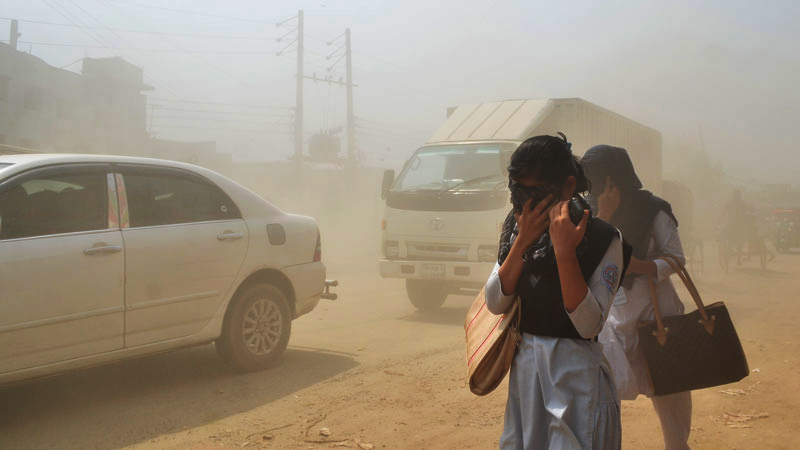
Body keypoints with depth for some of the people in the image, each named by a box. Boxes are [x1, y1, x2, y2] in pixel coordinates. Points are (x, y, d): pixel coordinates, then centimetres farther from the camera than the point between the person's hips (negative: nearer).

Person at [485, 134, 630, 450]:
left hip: (575, 373, -5)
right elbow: (495, 304, -4)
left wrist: (564, 251, -28)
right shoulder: (516, 228, 2)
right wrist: (522, 243, -15)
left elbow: (589, 325, -21)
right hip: (524, 368, 5)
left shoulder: (602, 240, -14)